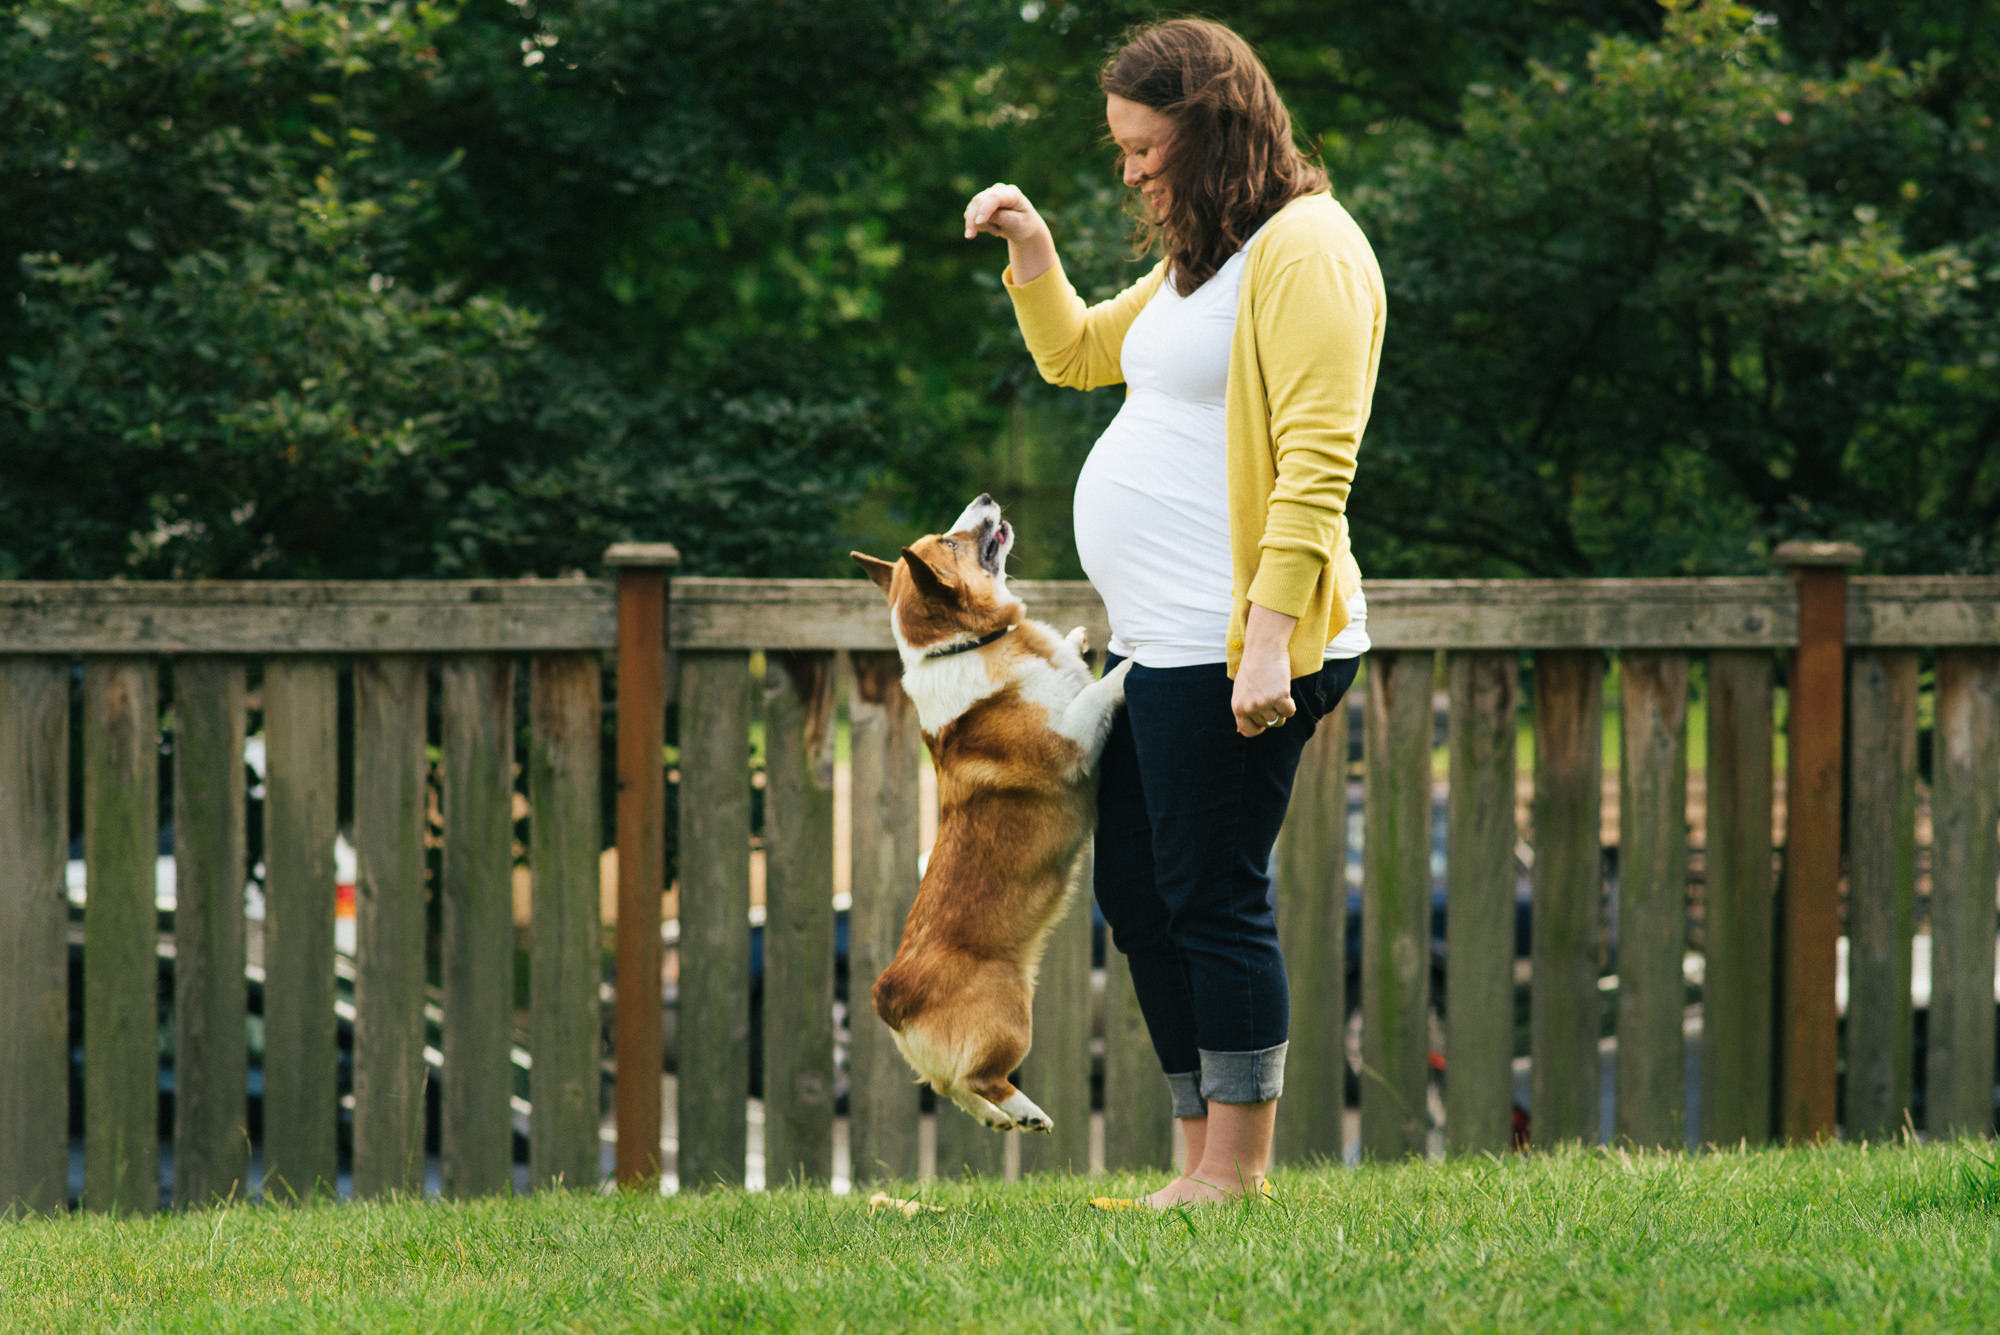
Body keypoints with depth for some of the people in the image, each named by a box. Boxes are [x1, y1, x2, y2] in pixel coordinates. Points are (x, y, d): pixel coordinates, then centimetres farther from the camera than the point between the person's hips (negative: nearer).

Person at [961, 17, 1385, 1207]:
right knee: (1135, 894, 12)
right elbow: (1075, 354, 36)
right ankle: (1200, 1160, 18)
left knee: (1213, 897, -8)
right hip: (1158, 647, 11)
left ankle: (1238, 1177, -3)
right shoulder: (1197, 261, 20)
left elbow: (1317, 463, -20)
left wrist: (1269, 639, -25)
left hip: (1231, 651, -11)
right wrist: (1032, 251, 18)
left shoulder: (1306, 248, -12)